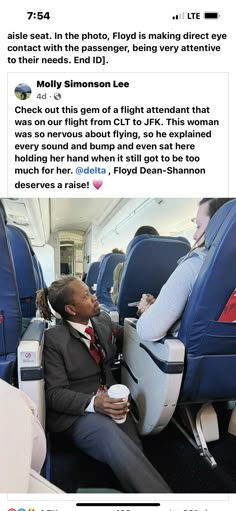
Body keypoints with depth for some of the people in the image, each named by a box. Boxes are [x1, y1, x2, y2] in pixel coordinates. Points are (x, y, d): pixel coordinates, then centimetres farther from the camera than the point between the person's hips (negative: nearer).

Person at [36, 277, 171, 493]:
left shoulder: (104, 321, 6)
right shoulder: (54, 339, -9)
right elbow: (55, 393, -10)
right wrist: (92, 403, -28)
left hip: (112, 402, 6)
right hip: (78, 412, -5)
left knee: (132, 450, -28)